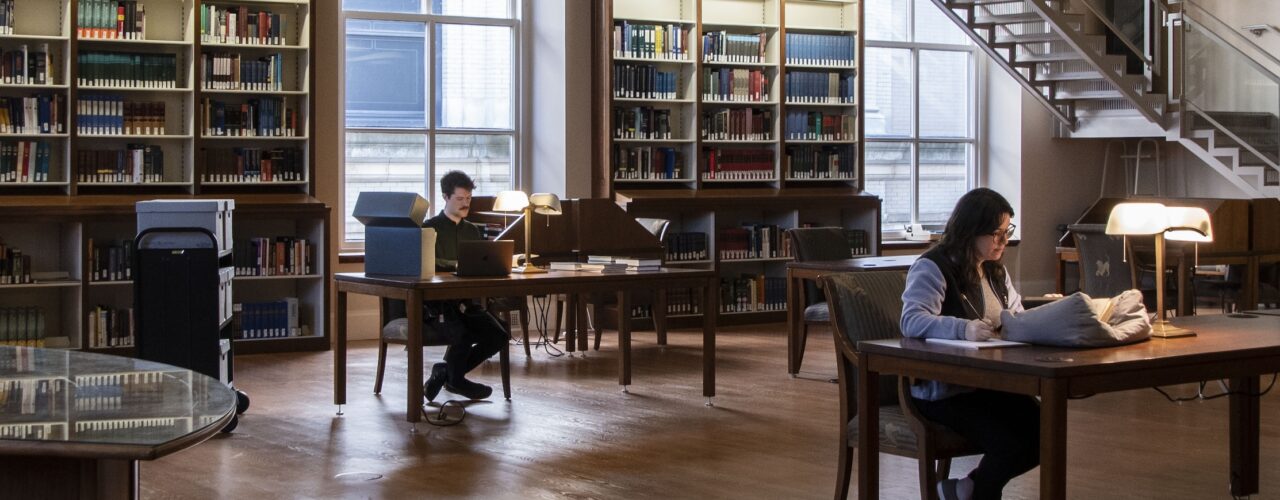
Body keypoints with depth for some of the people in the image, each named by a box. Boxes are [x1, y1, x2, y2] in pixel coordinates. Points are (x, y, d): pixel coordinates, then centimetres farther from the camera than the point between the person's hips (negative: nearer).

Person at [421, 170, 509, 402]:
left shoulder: (473, 231, 19)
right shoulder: (431, 228, 0)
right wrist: (457, 266, -20)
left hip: (465, 300, 6)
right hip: (436, 302, -6)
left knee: (499, 336, -16)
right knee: (462, 335, -32)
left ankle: (446, 372, 2)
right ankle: (455, 379, 1)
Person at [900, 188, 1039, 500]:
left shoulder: (995, 270, 16)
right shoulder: (932, 267, -12)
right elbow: (912, 321, -26)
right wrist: (963, 328, -43)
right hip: (941, 390, -8)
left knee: (1044, 435, -11)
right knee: (1010, 443, -25)